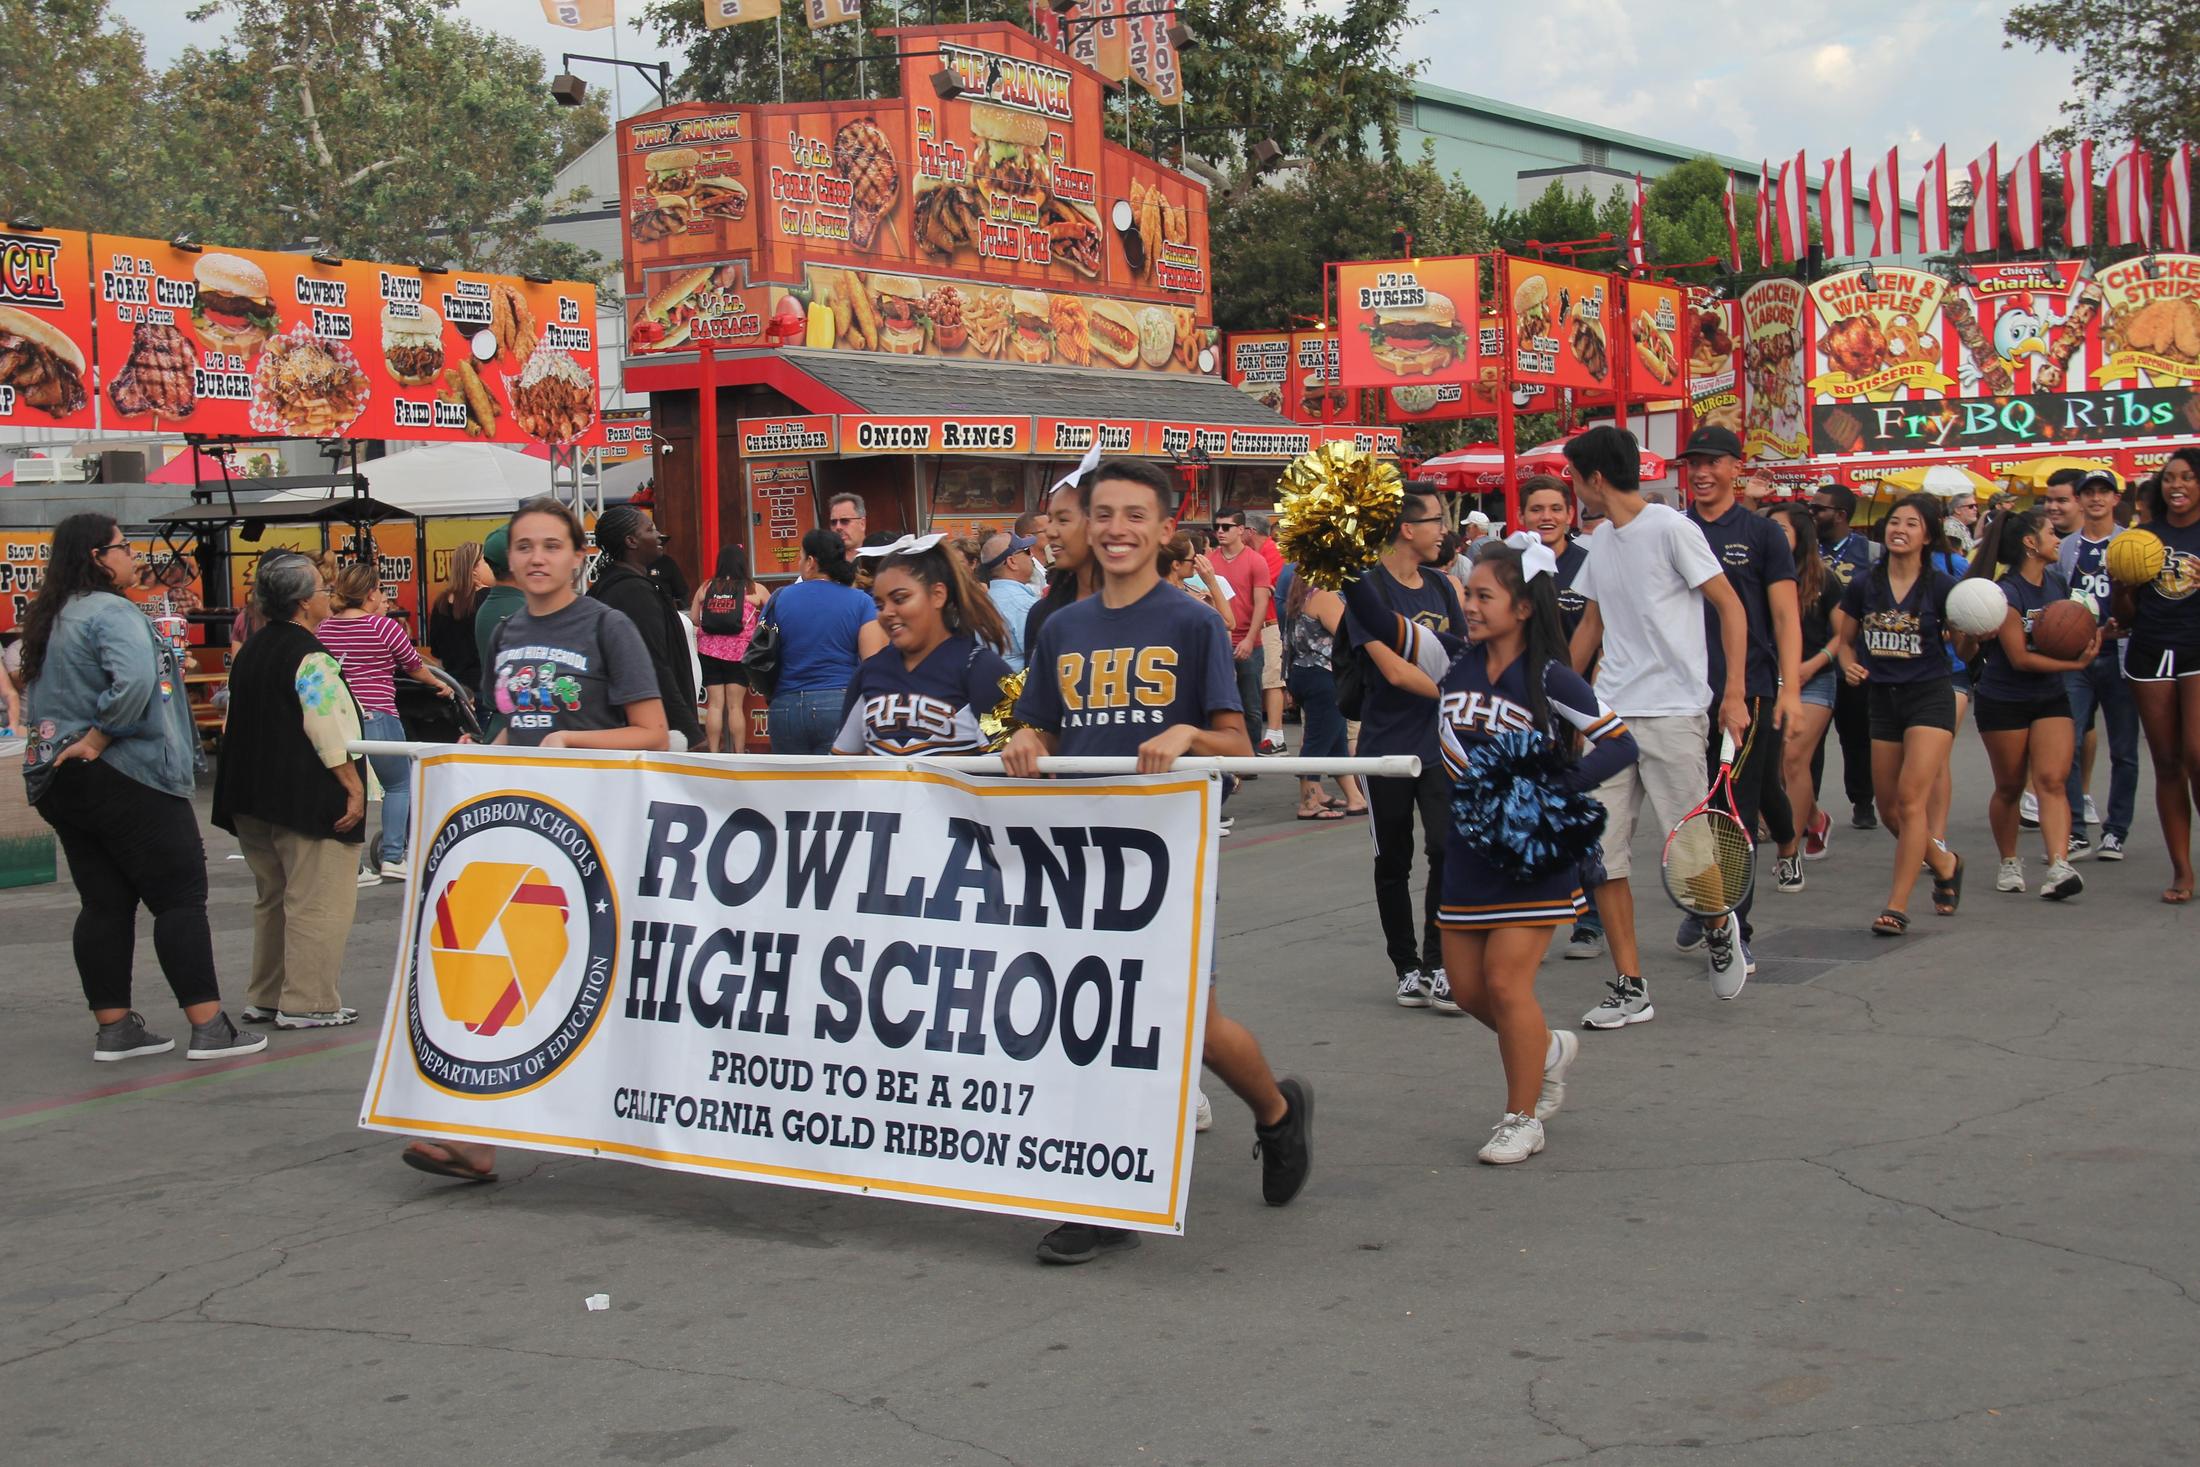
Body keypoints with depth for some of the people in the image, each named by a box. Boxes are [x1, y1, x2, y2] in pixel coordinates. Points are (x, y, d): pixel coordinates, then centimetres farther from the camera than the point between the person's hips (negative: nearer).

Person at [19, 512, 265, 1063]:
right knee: (181, 898, -4)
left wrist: (60, 744, 17)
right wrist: (97, 739, -19)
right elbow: (134, 681, -30)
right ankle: (208, 1027, -4)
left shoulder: (47, 619, 15)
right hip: (128, 780, -9)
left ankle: (114, 1028, 13)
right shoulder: (111, 612, -15)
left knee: (104, 904, 11)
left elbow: (34, 697, 23)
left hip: (59, 784, 9)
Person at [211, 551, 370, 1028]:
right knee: (318, 900, -3)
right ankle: (306, 1002, -3)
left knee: (273, 899, 18)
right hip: (307, 800, -9)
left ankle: (265, 997, 23)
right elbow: (329, 728, -20)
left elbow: (239, 726, 19)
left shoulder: (250, 652, 13)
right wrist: (354, 787, -15)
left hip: (253, 796, 9)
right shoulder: (307, 654, -15)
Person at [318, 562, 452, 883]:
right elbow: (414, 666, 7)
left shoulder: (323, 629, 7)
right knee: (399, 785, 14)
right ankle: (392, 856, 8)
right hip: (377, 718, -4)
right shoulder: (383, 628, -5)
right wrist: (438, 684, 27)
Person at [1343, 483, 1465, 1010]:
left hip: (1441, 745, 4)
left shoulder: (1440, 584, 9)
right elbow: (1394, 671, -19)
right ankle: (1406, 968, 21)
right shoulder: (1368, 590, -11)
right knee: (1393, 863, 7)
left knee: (1448, 849, -10)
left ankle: (1437, 966, -3)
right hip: (1387, 746, -4)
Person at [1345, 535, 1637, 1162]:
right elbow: (1378, 622, -3)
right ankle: (1548, 1048, 39)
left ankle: (1522, 1120, 10)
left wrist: (1558, 786, -26)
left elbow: (1621, 744, -12)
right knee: (1467, 987, 11)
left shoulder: (1550, 680, -12)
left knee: (1505, 981, -6)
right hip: (1469, 848, 6)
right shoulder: (1455, 659, 1)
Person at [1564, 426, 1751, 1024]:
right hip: (1610, 716, 7)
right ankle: (1630, 989, 5)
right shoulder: (1600, 540, 15)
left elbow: (1730, 606, -7)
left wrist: (1734, 693, -13)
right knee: (1599, 853, -1)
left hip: (1672, 714, -7)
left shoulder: (1670, 528, -7)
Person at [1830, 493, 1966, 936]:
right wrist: (1849, 664, -6)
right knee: (1889, 809, 8)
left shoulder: (1941, 586, -6)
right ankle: (1946, 865, 35)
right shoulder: (1864, 585, 3)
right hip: (1883, 699, 5)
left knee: (1911, 797, -15)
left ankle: (1897, 906, -12)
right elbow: (1845, 639, 14)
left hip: (1930, 696, -4)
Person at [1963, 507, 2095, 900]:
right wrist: (2076, 664, -19)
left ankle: (2059, 866, -22)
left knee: (2052, 780, -11)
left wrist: (2095, 634, -3)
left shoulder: (2058, 583, 5)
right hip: (2003, 701, -5)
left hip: (2050, 697, 5)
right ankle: (2009, 862, 25)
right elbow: (2020, 658, -19)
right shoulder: (2006, 593, -16)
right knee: (2009, 786, 7)